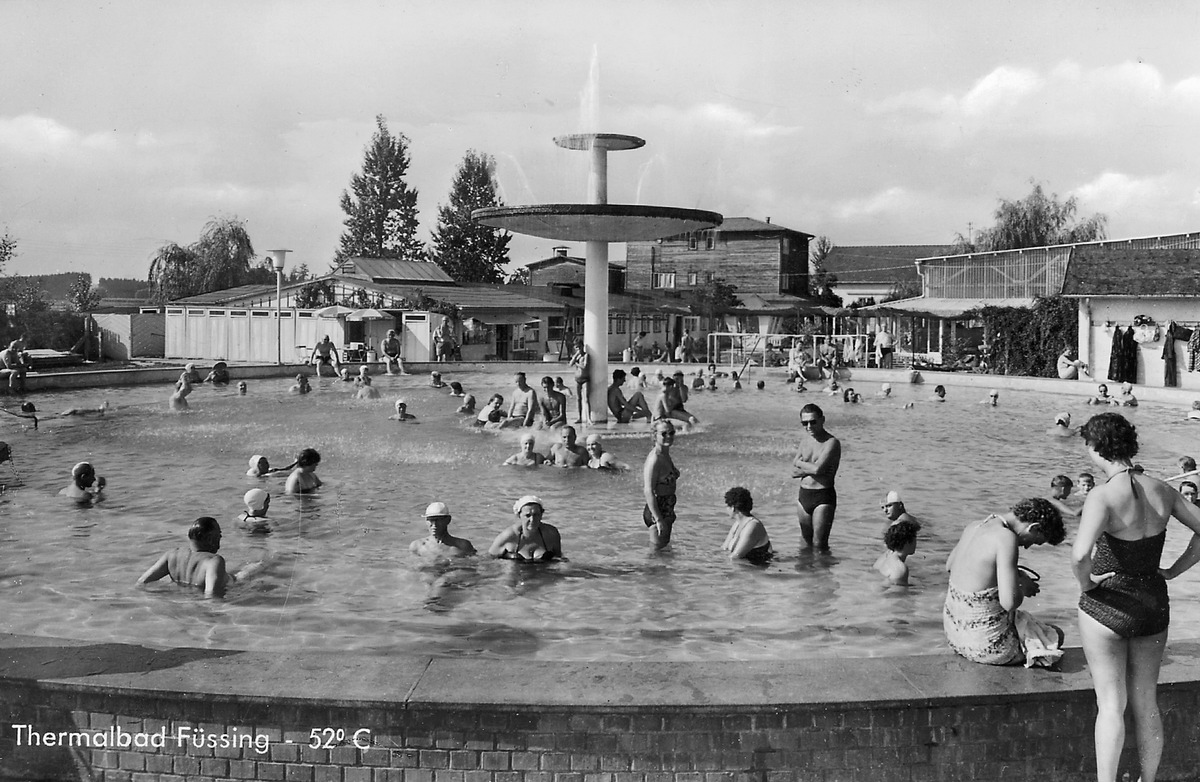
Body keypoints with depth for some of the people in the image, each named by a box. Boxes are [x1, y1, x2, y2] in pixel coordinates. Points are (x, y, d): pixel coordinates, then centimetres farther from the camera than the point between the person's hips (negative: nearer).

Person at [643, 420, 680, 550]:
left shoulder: (667, 456, 9)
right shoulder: (654, 459, -20)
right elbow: (648, 491, -24)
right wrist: (658, 519, -26)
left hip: (667, 510, 10)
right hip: (657, 511, -10)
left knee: (665, 549, 19)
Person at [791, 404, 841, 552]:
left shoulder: (832, 442, -13)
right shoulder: (804, 441, 9)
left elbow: (817, 469, -25)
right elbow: (794, 472, 6)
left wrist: (799, 462, -6)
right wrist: (810, 468, -13)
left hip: (823, 497, -7)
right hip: (803, 495, 7)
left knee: (820, 544, -3)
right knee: (805, 542, 17)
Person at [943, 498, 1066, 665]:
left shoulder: (974, 527, 3)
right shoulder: (1006, 538, -23)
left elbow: (949, 565, 22)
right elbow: (1009, 602, -28)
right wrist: (1023, 588, -6)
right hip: (985, 644, -7)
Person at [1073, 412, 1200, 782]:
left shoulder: (1104, 497, -22)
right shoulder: (1161, 491, -2)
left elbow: (1080, 554, -36)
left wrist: (1085, 582, -16)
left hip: (1107, 607, -6)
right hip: (1154, 606, 6)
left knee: (1111, 705, 4)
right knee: (1146, 704, 18)